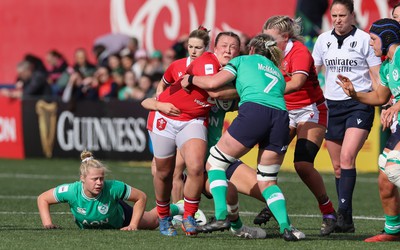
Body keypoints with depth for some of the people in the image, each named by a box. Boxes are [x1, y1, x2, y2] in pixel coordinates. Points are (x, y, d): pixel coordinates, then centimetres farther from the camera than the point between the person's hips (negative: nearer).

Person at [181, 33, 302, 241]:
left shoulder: (244, 60, 21)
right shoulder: (277, 73, 36)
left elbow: (213, 82, 11)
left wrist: (190, 79, 30)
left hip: (254, 112, -5)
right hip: (281, 118, 5)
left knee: (214, 164, 10)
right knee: (267, 181, 17)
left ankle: (221, 217, -6)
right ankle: (285, 226, -4)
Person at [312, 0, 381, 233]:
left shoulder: (364, 39, -3)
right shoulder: (324, 40, 9)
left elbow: (377, 78, -1)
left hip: (360, 103, -5)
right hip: (332, 105, 5)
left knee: (347, 157, -21)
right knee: (337, 166, 5)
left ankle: (343, 213, -23)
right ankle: (346, 222, 10)